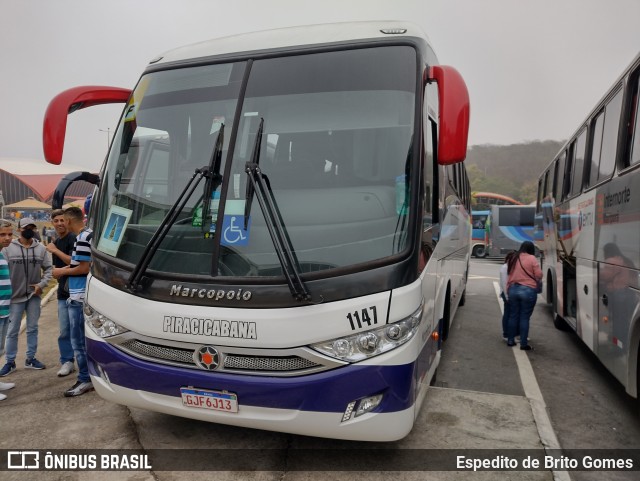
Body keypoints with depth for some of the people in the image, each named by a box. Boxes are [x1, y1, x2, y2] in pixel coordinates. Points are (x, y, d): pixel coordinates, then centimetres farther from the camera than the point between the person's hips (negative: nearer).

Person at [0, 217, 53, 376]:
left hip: (34, 295, 2)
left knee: (32, 328, 12)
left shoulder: (41, 248, 1)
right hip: (15, 295, -2)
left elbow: (48, 268, 4)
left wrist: (42, 284, -10)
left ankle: (30, 359, 24)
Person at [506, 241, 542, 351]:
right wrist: (534, 281, 14)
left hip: (513, 289, 5)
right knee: (524, 317, -1)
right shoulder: (532, 258, -7)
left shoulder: (513, 258, 9)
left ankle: (510, 340, 19)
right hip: (528, 290, -5)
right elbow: (539, 275, -8)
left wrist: (508, 290, 19)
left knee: (513, 315, 13)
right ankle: (524, 344, 3)